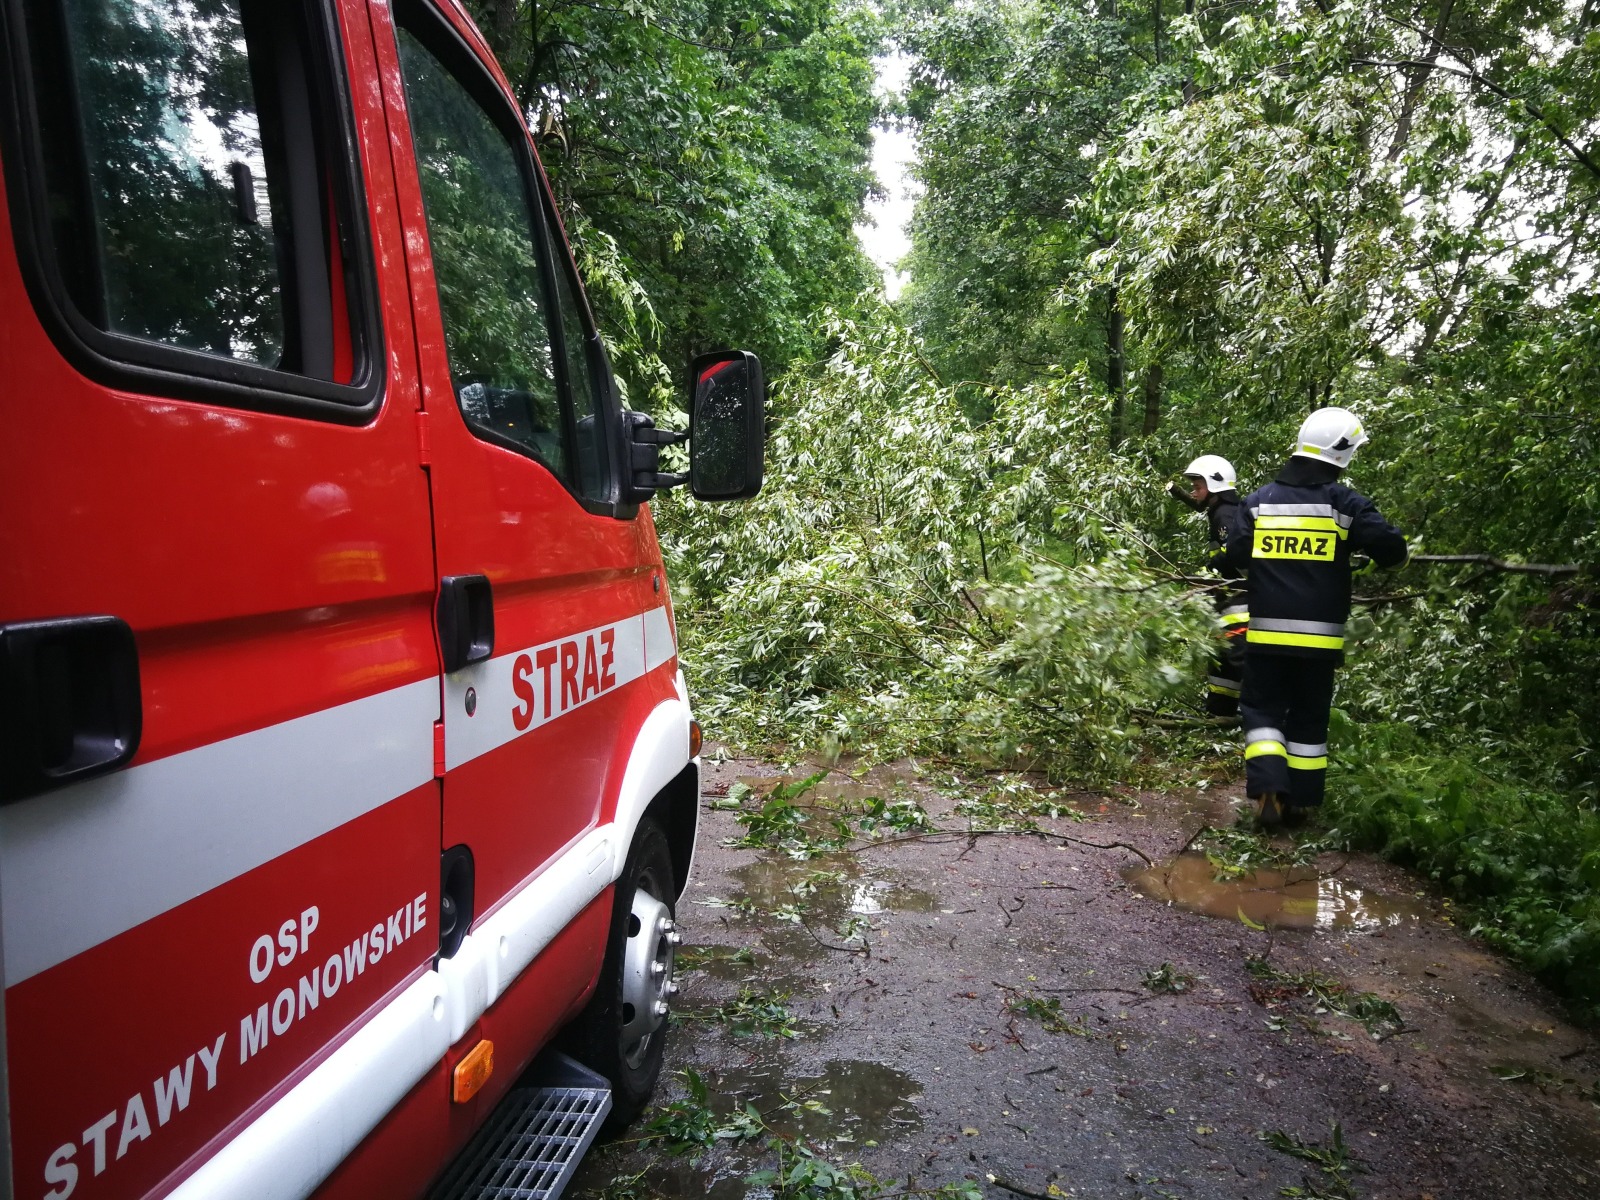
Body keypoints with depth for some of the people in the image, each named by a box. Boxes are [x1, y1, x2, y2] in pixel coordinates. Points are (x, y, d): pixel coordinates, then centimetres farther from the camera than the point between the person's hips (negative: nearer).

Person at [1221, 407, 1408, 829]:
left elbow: (1235, 556, 1)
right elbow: (1391, 550, -10)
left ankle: (1268, 789, -9)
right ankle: (1300, 801, 17)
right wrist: (1362, 547, 13)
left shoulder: (1259, 500, 1)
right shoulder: (1347, 504, -5)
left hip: (1266, 630, 1)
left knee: (1263, 709, 8)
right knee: (1309, 717, 12)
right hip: (1319, 634, 0)